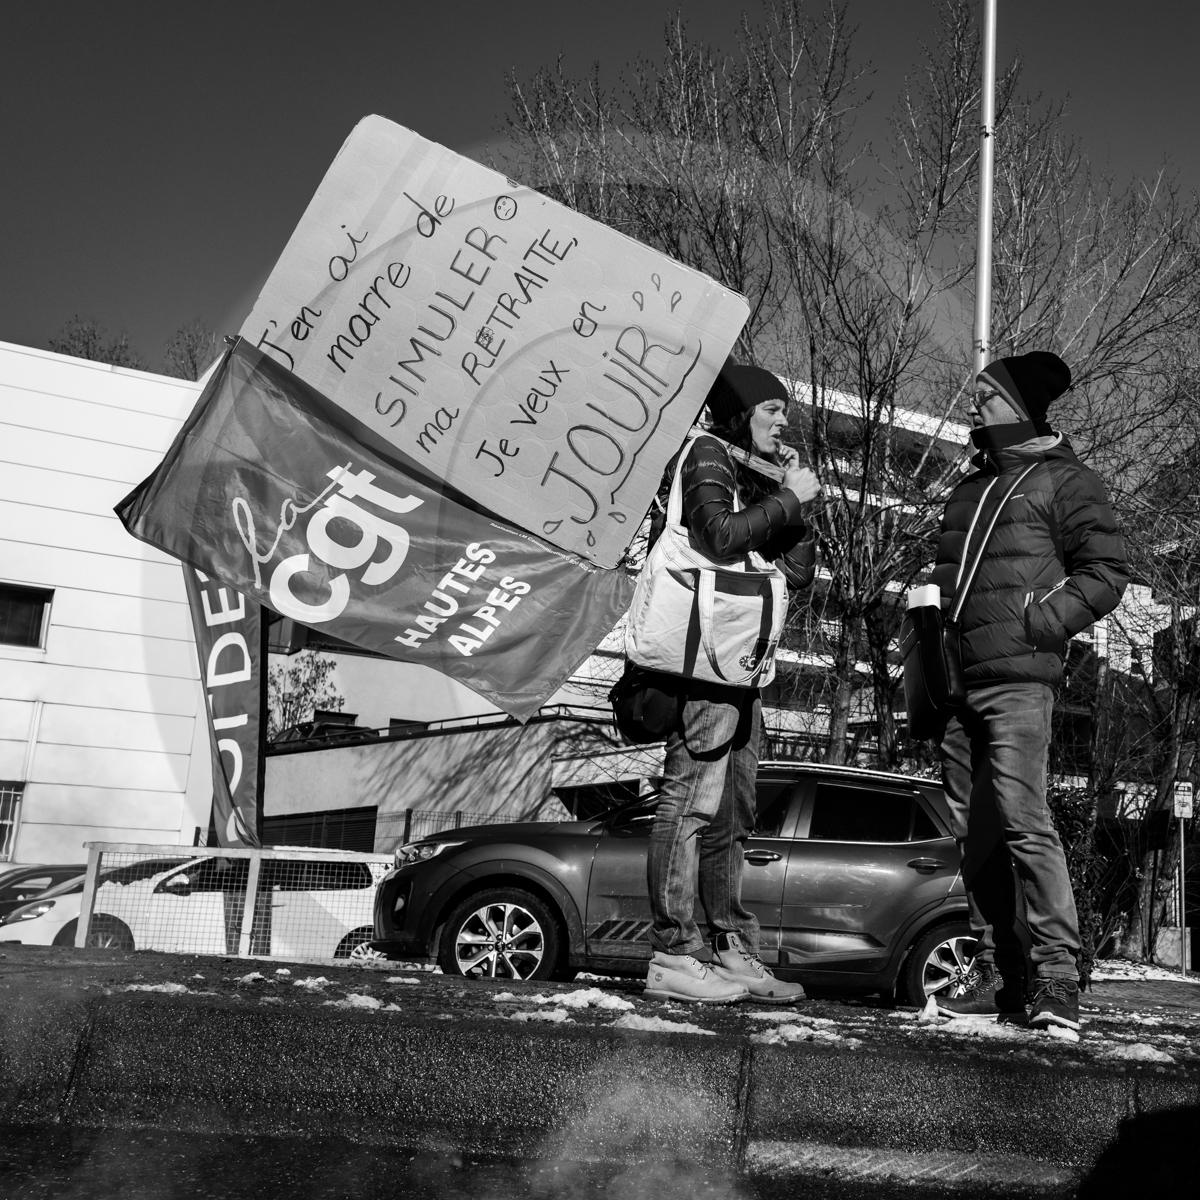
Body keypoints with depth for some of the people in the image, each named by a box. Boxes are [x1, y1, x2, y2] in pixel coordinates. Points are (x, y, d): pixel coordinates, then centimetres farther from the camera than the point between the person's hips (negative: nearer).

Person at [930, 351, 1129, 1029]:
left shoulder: (1065, 481, 4)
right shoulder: (971, 489, 25)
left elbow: (1107, 574, -3)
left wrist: (1034, 625, -15)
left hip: (1018, 680, -7)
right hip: (957, 685, 7)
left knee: (1023, 821, -15)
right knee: (974, 836, 6)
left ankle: (1059, 974, -8)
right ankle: (998, 978, 12)